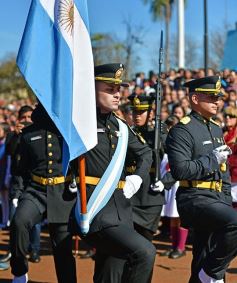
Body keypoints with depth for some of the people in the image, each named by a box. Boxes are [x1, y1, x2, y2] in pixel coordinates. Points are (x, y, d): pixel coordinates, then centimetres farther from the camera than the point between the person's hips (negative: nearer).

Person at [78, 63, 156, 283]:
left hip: (121, 208, 7)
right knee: (144, 252, -22)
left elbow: (145, 152, 28)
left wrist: (137, 177, 11)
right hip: (95, 208, -7)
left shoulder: (119, 125, 14)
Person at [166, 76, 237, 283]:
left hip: (217, 199, 9)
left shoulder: (216, 129, 17)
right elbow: (179, 170, -22)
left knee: (204, 262, 10)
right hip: (195, 198, -9)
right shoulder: (182, 130, -11)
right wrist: (212, 160, -16)